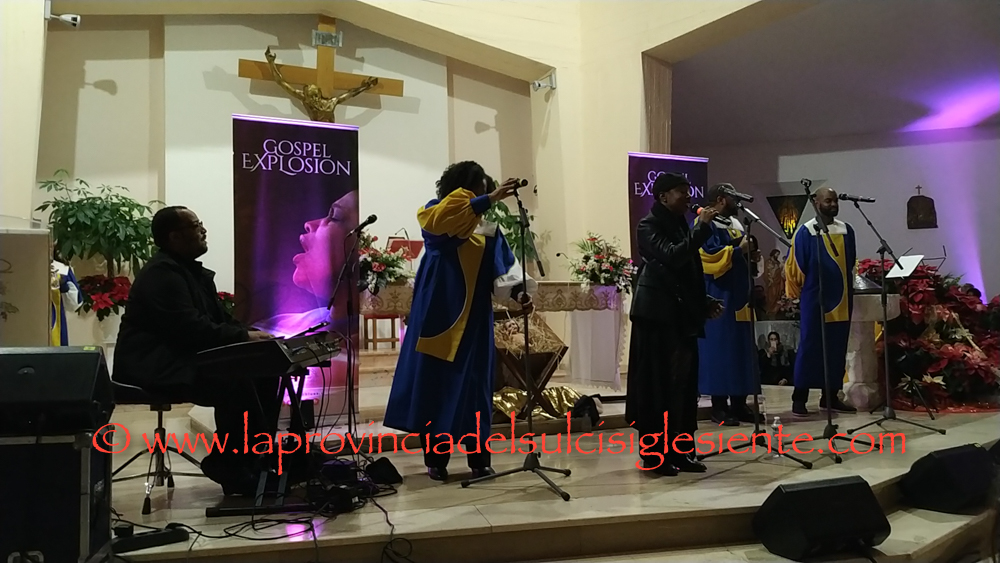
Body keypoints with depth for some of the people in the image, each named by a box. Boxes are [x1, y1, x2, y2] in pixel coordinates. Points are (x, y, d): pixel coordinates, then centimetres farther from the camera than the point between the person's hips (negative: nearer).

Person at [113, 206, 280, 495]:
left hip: (188, 358, 10)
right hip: (155, 367, -10)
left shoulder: (193, 271, 16)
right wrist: (244, 337, -22)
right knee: (235, 382, -30)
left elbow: (220, 318, 15)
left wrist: (251, 333, -3)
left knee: (263, 373, -5)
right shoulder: (161, 274, -15)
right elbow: (191, 329, -26)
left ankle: (254, 458, -1)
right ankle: (233, 468, -16)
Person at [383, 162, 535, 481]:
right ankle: (435, 459, 6)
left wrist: (518, 290, -21)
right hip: (439, 310, -3)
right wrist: (490, 199, -31)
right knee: (435, 381, -1)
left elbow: (503, 264, -2)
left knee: (473, 383, 4)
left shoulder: (488, 226, 11)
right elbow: (444, 221, -24)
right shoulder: (434, 212, 1)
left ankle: (479, 459, 10)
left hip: (473, 314, 3)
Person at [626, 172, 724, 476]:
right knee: (658, 384, -5)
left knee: (684, 384, 7)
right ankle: (654, 455, 2)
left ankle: (681, 451, 15)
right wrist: (702, 227, -21)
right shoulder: (648, 226, -6)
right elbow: (672, 257, -23)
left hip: (682, 315, 8)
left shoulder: (681, 225, 17)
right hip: (657, 315, -8)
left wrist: (705, 301, 10)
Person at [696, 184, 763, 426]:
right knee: (720, 349, -7)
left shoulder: (736, 224, 19)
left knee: (741, 349, 8)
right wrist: (738, 250, -14)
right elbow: (710, 255, -20)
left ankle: (739, 404, 14)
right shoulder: (705, 224, -7)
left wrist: (751, 254, 4)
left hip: (739, 295, 9)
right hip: (719, 297, -9)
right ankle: (719, 407, -3)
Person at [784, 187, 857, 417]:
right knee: (810, 348, -3)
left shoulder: (846, 230, 8)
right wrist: (802, 291, 3)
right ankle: (799, 398, 3)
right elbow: (796, 266, -4)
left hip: (841, 299, 5)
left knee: (837, 350, 8)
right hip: (815, 300, -5)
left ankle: (830, 396, 17)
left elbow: (851, 263, 18)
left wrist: (848, 291, 18)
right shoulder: (806, 232, -7)